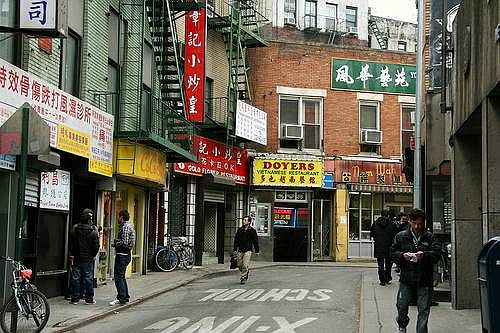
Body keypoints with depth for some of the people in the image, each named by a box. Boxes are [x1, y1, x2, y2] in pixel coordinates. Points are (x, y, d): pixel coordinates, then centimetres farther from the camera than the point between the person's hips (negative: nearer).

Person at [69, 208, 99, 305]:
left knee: (75, 278, 7)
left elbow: (71, 244, 2)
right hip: (88, 259, -2)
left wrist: (72, 255, 11)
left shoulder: (74, 230, -2)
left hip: (77, 258, 2)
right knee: (88, 278, 4)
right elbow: (96, 246, -8)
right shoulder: (93, 232, -10)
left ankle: (75, 298, 9)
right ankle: (89, 298, 8)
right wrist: (93, 255, 8)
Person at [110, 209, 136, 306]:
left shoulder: (125, 227, -15)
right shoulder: (129, 226, 17)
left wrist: (115, 244, -8)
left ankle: (121, 298, -11)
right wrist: (117, 241, 12)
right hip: (126, 254, 11)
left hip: (122, 254, -11)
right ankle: (126, 297, 22)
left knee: (118, 277, -10)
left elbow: (124, 242, -23)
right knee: (121, 276, 17)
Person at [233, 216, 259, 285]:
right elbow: (236, 240, 14)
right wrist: (235, 249, 11)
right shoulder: (240, 230, 8)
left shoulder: (252, 231, 0)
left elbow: (255, 241, 4)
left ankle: (243, 278, -6)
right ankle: (247, 272, 33)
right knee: (240, 265, 7)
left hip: (247, 251, -4)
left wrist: (257, 251, 2)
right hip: (240, 251, 4)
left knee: (245, 266, -12)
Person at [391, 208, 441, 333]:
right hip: (406, 279, 1)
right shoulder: (401, 236, 4)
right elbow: (393, 252, 5)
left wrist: (424, 255, -25)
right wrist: (402, 255, -15)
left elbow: (436, 254, -7)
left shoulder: (430, 237, 0)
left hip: (424, 280, -1)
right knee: (401, 305, 8)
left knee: (423, 310, 1)